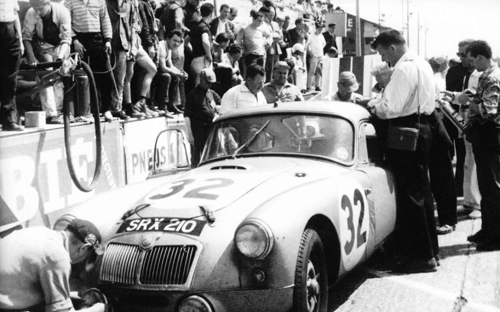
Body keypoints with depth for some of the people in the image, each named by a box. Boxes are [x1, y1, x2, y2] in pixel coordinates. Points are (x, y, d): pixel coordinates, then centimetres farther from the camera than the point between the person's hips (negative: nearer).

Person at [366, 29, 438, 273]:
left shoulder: (403, 69, -17)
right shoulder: (422, 64, 14)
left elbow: (393, 107, -24)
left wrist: (373, 108, -5)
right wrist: (378, 103, 12)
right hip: (423, 128, 10)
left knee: (410, 196, -4)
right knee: (422, 191, 16)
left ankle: (421, 256, 1)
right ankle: (430, 248, 25)